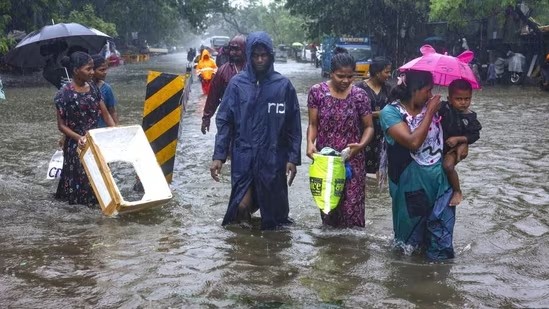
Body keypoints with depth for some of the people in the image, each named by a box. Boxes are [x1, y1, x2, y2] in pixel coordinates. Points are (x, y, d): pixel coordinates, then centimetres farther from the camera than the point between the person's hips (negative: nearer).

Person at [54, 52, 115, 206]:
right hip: (76, 145, -5)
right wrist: (78, 137, -27)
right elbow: (61, 125, -12)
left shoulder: (93, 88, 1)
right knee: (80, 177, 6)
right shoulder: (64, 94, -15)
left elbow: (105, 114, 4)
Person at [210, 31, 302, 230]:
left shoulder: (283, 85, 0)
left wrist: (293, 158, -3)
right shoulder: (237, 83, 0)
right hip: (243, 157, 0)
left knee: (274, 209, 6)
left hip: (274, 158, 0)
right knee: (242, 205, -5)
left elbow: (293, 125, 2)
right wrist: (219, 156, -6)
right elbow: (224, 121, 1)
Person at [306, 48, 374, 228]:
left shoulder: (359, 95, -3)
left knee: (351, 208, -4)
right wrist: (310, 143, -17)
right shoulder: (317, 92, -3)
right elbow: (313, 124, 2)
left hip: (352, 161, -1)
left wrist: (361, 145, -18)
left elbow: (369, 127, 2)